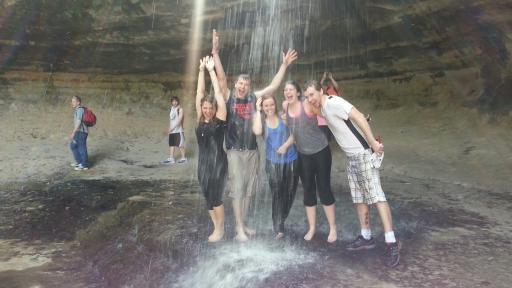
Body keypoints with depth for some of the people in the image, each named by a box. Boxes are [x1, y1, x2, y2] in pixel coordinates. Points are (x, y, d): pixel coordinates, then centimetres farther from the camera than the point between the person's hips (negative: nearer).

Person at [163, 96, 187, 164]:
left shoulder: (180, 109, -8)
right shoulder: (171, 109, 13)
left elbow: (179, 120, -15)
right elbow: (170, 119, 16)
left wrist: (173, 128, -19)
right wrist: (169, 128, 11)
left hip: (178, 130, -7)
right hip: (172, 131, 7)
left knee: (180, 145, -2)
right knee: (171, 144, 8)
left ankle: (183, 158, 9)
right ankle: (171, 158, 14)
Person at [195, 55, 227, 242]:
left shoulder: (219, 119, -6)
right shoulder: (201, 120, 5)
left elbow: (218, 93, -9)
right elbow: (199, 93, 4)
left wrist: (211, 70, -5)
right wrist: (201, 70, 2)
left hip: (218, 161, -5)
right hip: (203, 162, 5)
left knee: (215, 196, -2)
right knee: (208, 197, 10)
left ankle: (220, 230, 14)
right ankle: (216, 227, 23)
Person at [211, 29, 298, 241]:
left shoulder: (254, 97, 4)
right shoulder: (229, 97, -4)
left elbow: (274, 86, 5)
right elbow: (221, 78, -15)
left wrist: (284, 65, 1)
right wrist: (215, 53, -24)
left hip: (252, 150, 4)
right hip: (234, 150, -4)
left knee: (248, 189, 10)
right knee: (237, 188, -3)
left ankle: (243, 224, 23)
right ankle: (239, 228, 5)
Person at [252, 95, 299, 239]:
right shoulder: (261, 119, 0)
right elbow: (257, 131, -22)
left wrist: (285, 146, -22)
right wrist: (258, 111, -15)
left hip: (291, 160, 1)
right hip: (273, 162, -1)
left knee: (290, 192, 11)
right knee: (277, 193, -5)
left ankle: (281, 220, 32)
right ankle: (278, 227, -1)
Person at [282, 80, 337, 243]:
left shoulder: (307, 105, -18)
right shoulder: (285, 106, -3)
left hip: (321, 151, -5)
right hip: (303, 154, 5)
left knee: (323, 189, 1)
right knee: (308, 190, 10)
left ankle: (333, 228, 16)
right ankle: (312, 228, 23)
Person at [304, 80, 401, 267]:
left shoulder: (333, 102, -16)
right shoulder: (323, 108, 12)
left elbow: (358, 117, -23)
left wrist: (372, 143, -26)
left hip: (363, 154, -10)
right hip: (351, 157, 10)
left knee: (376, 196, -12)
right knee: (359, 198, 13)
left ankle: (392, 243, -11)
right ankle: (366, 237, 22)